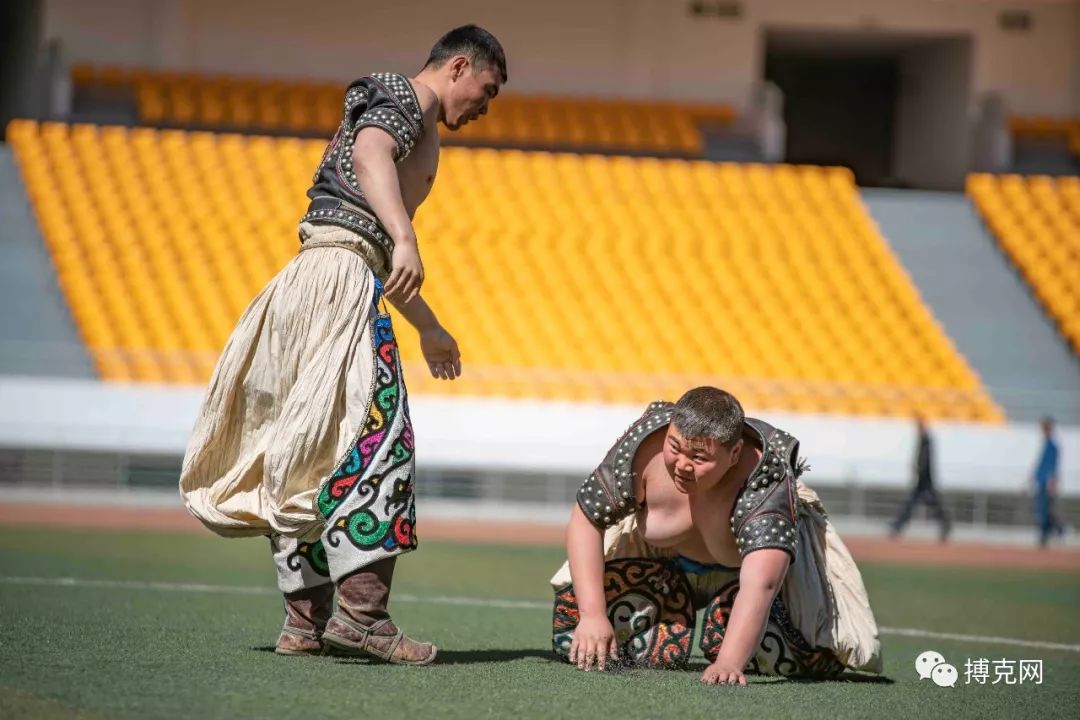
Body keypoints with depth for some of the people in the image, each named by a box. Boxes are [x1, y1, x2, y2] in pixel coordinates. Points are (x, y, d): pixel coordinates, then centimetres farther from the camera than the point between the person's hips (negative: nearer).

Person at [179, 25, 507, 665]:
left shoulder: (416, 127, 31)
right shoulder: (402, 100, 1)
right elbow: (369, 156, -24)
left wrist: (429, 327, 47)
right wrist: (405, 239, -39)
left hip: (308, 284, 11)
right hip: (340, 276, -11)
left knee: (306, 456, 7)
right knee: (374, 434, -18)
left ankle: (305, 622, 6)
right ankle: (362, 611, -26)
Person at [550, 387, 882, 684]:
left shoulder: (764, 484, -42)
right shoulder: (644, 449, -34)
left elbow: (760, 584, -54)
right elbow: (587, 520, -20)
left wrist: (728, 664, -68)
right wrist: (593, 615, -29)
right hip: (665, 560, 2)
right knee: (574, 643, -12)